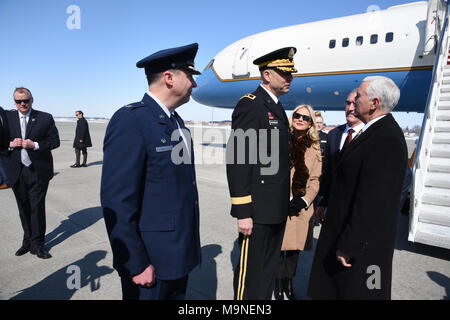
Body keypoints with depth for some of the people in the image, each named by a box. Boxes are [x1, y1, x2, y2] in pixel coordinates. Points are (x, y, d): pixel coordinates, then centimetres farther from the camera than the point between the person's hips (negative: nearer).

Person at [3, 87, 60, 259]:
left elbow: (55, 141, -2)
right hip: (16, 172, 3)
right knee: (24, 208, 13)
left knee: (37, 208, 2)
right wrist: (10, 144, -10)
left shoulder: (45, 118, 0)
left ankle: (37, 244, 15)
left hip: (38, 172, -3)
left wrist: (35, 145, -15)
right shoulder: (6, 118, 8)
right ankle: (28, 240, 29)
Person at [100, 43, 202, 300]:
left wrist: (189, 244, 16)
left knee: (178, 295, 22)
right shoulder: (130, 121, -18)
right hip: (150, 259, -8)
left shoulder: (176, 121, 9)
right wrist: (136, 264, -17)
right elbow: (117, 201, -21)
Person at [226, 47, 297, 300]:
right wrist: (243, 212, -21)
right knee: (251, 272, 6)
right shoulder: (250, 105, -13)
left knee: (269, 269, 21)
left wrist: (284, 202, 19)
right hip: (258, 210, -9)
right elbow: (237, 161, -20)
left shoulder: (277, 108, 15)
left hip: (278, 209, 9)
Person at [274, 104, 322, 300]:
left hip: (301, 206, 2)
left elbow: (315, 179, 7)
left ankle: (288, 284, 32)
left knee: (295, 247, 11)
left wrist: (305, 200, -7)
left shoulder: (314, 148, 8)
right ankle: (278, 286, 26)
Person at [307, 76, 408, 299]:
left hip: (363, 239, -9)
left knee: (355, 291, 11)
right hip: (345, 229, 9)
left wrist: (349, 246, -22)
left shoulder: (387, 140, -24)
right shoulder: (374, 131, 8)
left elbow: (372, 200, -27)